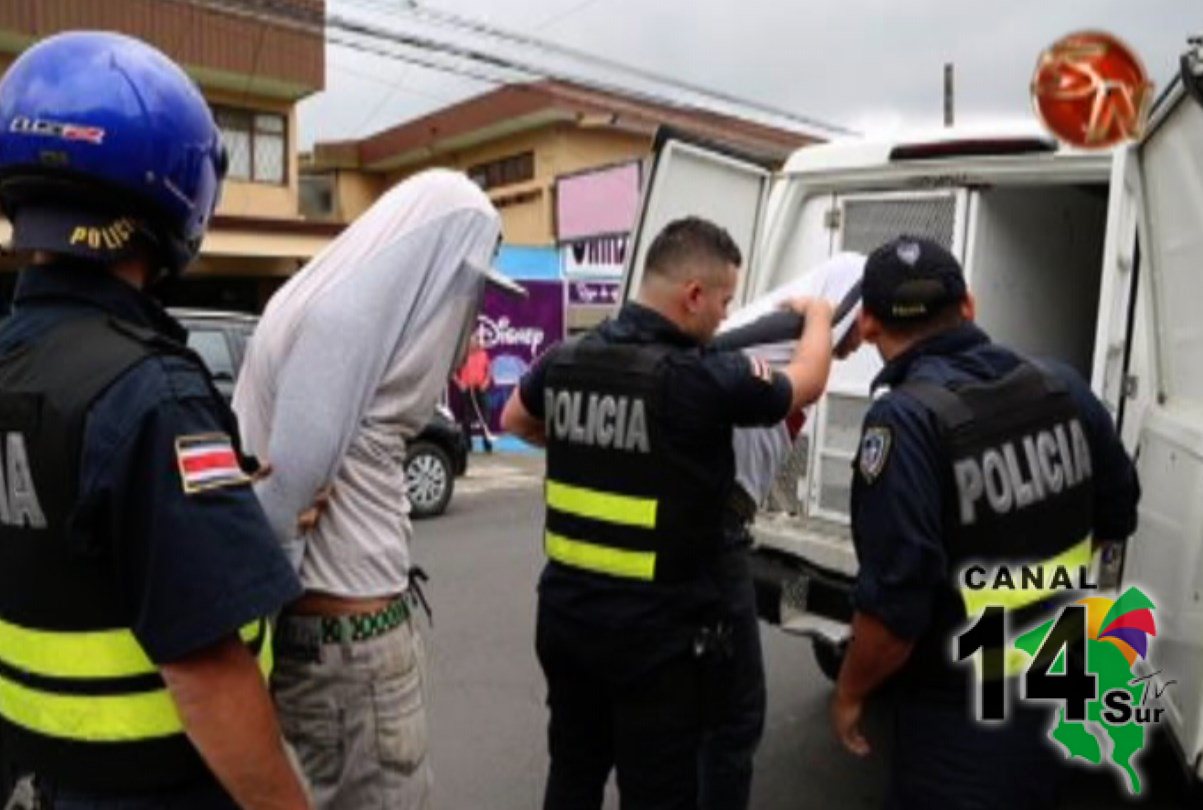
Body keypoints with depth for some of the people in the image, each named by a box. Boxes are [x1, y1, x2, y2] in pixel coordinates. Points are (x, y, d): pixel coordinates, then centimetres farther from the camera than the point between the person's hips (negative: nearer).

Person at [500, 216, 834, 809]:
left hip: (564, 613, 6)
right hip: (656, 631, -6)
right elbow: (805, 384, 1)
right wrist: (818, 317, 21)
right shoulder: (704, 380, -19)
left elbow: (515, 421, 20)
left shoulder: (563, 360, -3)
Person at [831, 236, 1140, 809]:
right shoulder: (1062, 385, -4)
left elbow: (896, 600, -28)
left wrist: (849, 693, -12)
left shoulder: (906, 420, -27)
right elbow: (1116, 516, 9)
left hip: (964, 709, -7)